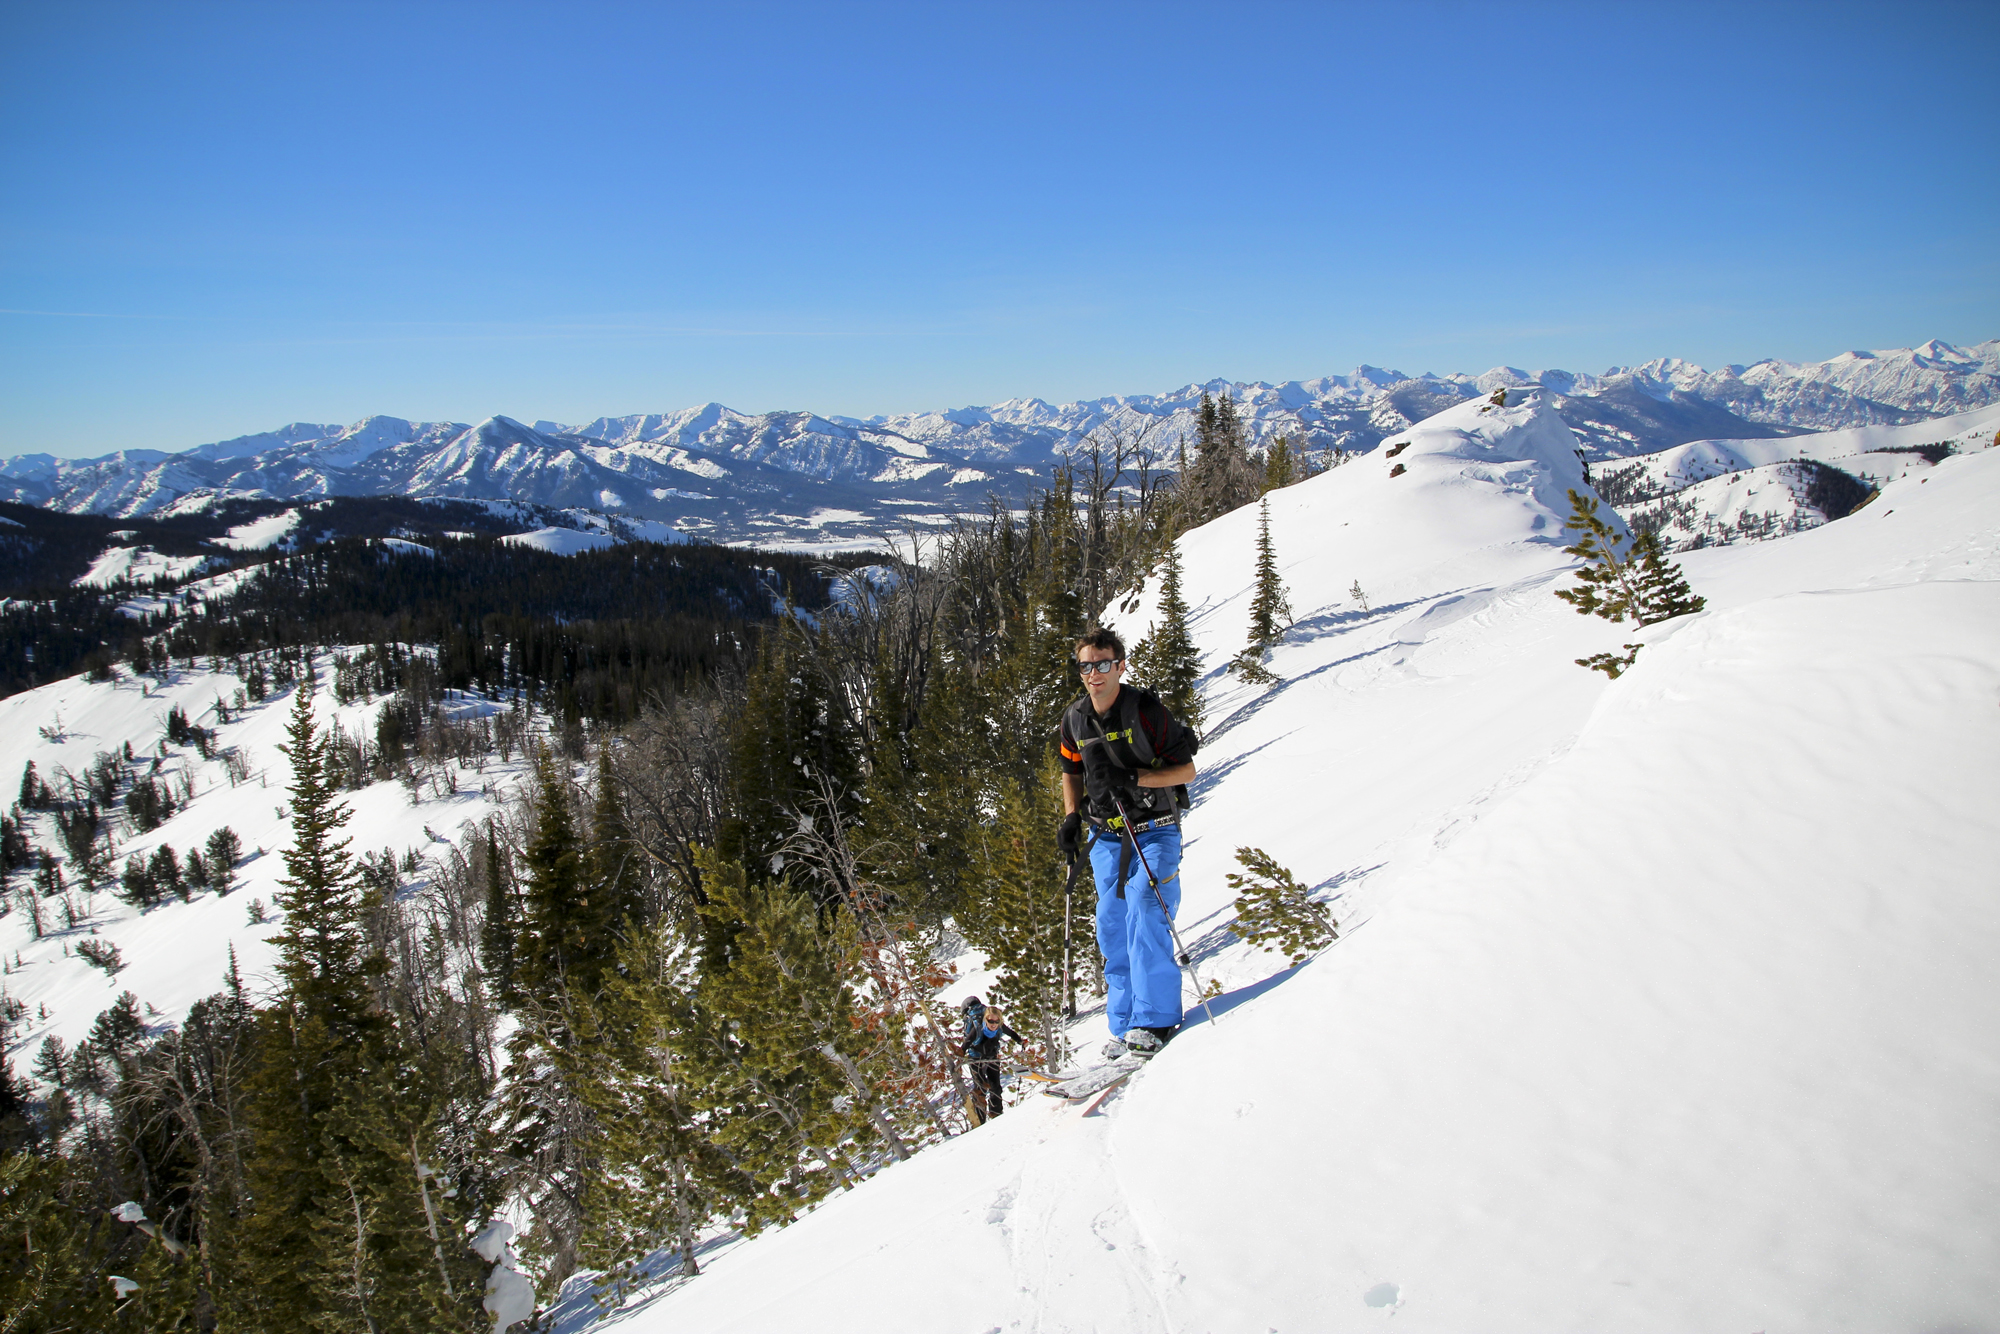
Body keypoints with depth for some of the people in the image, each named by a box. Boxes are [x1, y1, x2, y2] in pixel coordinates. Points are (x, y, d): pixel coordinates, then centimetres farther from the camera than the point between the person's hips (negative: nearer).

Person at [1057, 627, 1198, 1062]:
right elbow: (1072, 771, 19)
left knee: (1144, 911, -20)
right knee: (1111, 924, 4)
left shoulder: (1145, 710, -15)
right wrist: (1071, 817, 6)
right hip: (1107, 834, 5)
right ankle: (1124, 1024, 12)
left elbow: (1186, 769, -13)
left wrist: (1134, 777, -25)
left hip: (1155, 830, -5)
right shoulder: (1075, 720, 1)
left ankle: (1154, 1018, -14)